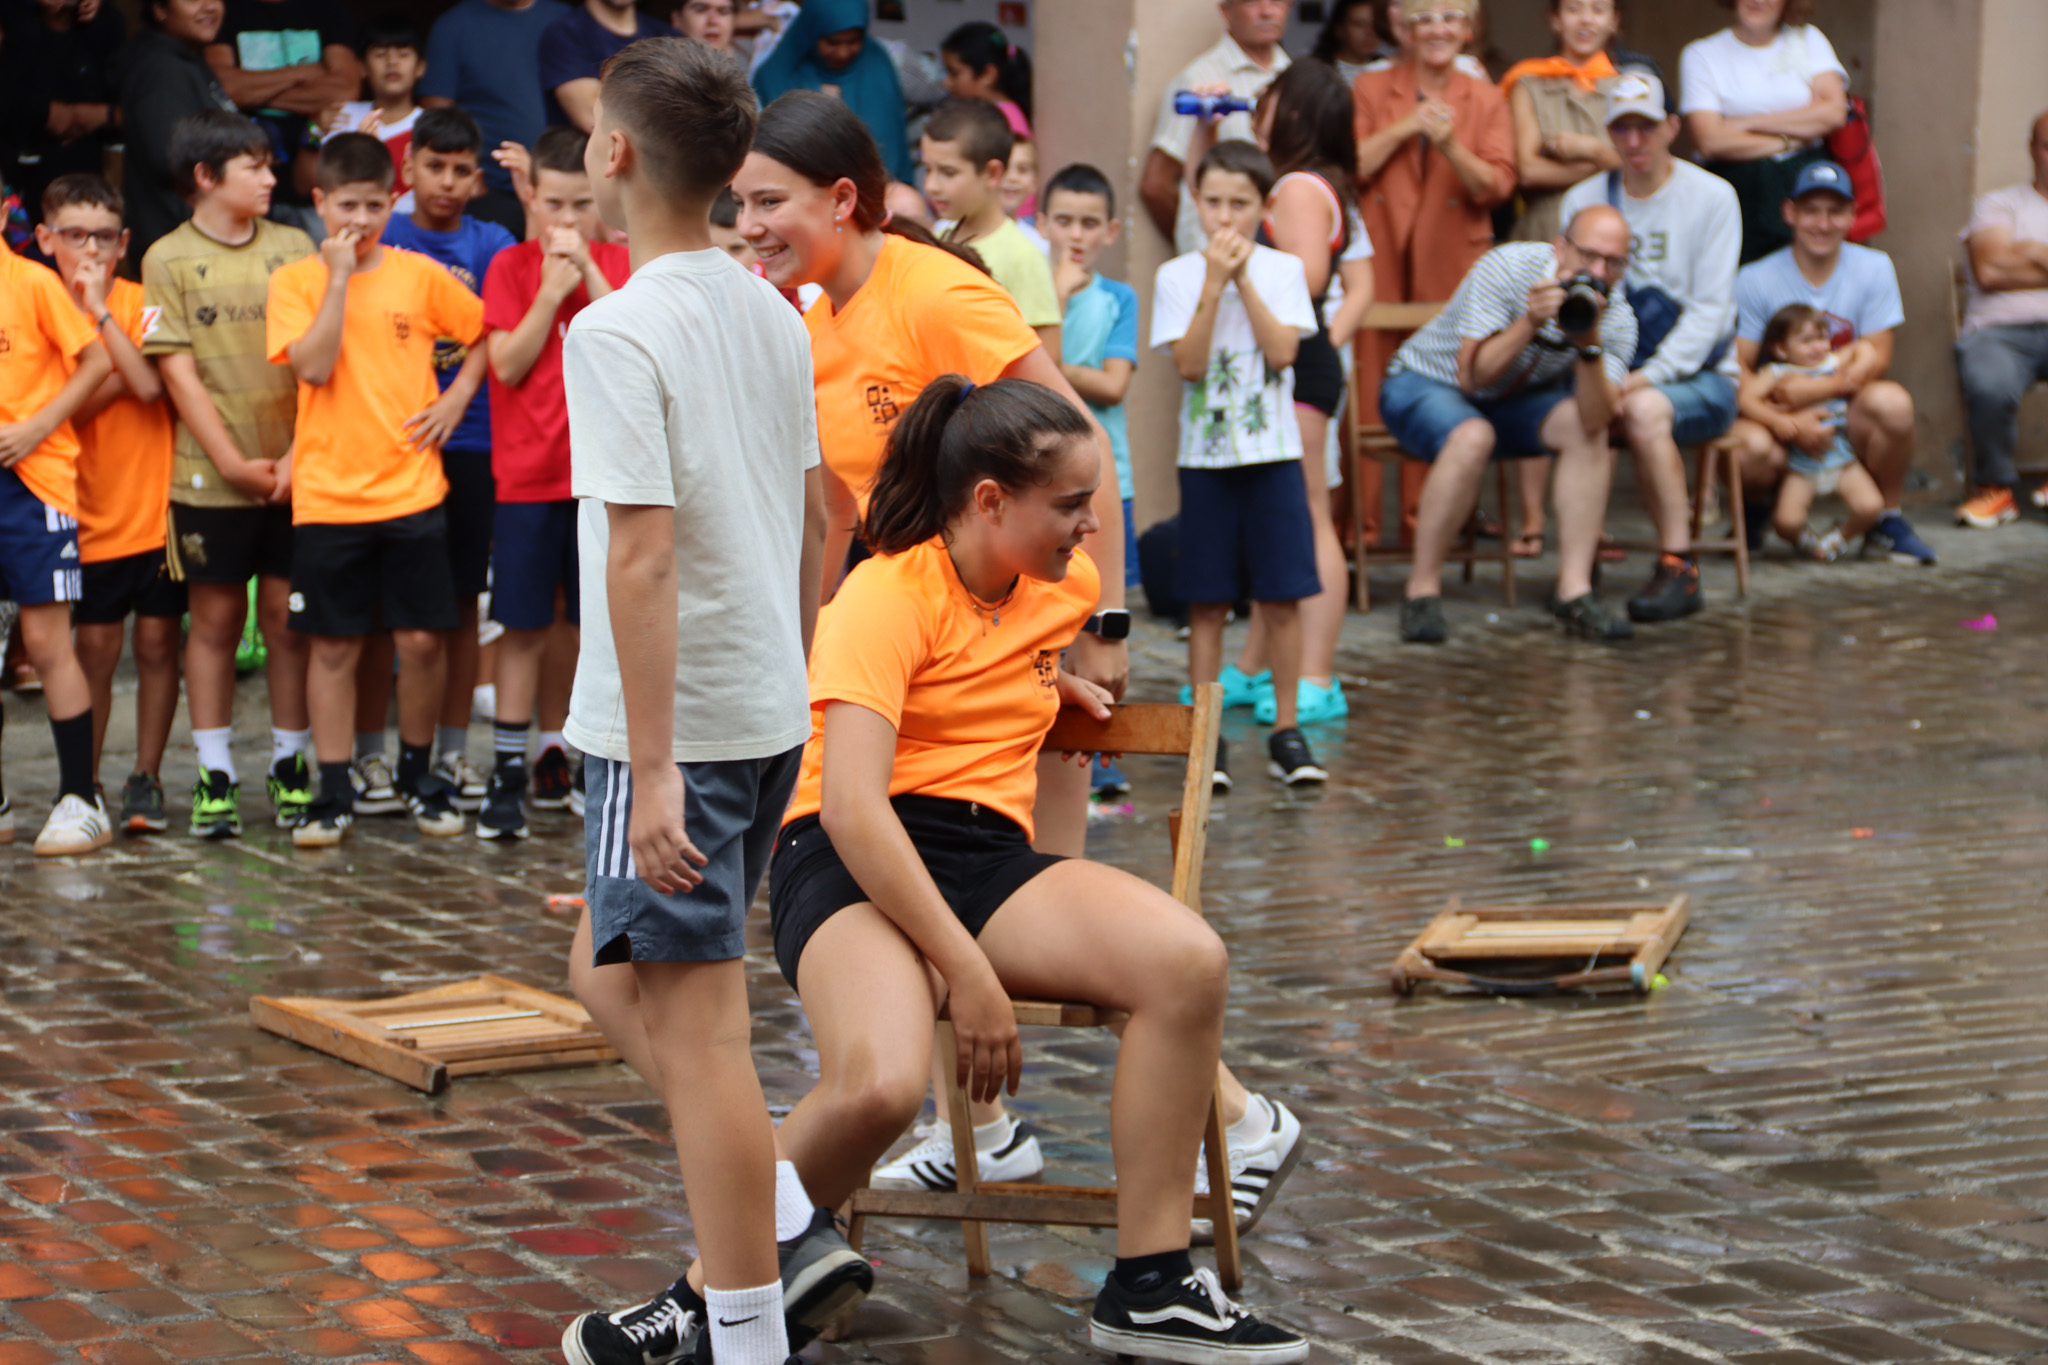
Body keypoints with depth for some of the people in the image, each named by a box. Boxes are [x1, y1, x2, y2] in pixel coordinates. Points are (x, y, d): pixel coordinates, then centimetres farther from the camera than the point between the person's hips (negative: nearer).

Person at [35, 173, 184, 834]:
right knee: (96, 646, 2)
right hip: (90, 512, 0)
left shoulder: (141, 305, -3)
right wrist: (114, 381, -18)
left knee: (156, 641, 3)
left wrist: (100, 309, -18)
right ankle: (83, 783, 13)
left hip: (155, 504, 0)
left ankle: (145, 779, 13)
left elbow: (149, 385, -20)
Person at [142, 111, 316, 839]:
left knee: (288, 617, 4)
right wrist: (233, 463, -9)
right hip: (210, 476, -1)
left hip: (295, 472, 1)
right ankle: (215, 776, 10)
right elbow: (178, 370, -4)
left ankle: (290, 765, 14)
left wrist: (301, 454, -8)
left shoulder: (293, 248, 5)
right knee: (215, 620, 4)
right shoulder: (168, 259, 0)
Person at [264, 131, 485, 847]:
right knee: (334, 646, 2)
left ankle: (419, 774, 20)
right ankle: (333, 794, 9)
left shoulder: (420, 276, 4)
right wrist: (339, 277, -14)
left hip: (411, 490, 1)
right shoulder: (296, 282, 0)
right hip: (327, 496, -1)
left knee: (421, 639, 1)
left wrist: (458, 395, 3)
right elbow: (314, 366, -15)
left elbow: (490, 333, 16)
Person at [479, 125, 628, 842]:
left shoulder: (620, 264, 5)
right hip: (528, 473, -2)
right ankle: (508, 772, -2)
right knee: (524, 626, -3)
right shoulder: (512, 267, 1)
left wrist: (590, 278, -15)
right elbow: (508, 364, -9)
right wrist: (552, 290, -14)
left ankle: (557, 757, 20)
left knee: (580, 622, 8)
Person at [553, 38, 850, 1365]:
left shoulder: (618, 331, -16)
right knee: (623, 978, 21)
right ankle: (787, 1228, 17)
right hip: (772, 711, 8)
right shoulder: (772, 313, 8)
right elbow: (816, 521, 15)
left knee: (695, 1026, -2)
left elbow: (645, 556, -22)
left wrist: (654, 766, -21)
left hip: (677, 726, -8)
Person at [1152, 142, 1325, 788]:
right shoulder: (1177, 276, 0)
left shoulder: (1283, 270, 3)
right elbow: (1189, 364, -11)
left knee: (1283, 597, 1)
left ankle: (1286, 730, 10)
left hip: (1273, 453, 0)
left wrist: (1243, 277, -13)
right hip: (1205, 455, 0)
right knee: (1206, 602, 2)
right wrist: (1214, 281, -16)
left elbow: (1282, 351, -11)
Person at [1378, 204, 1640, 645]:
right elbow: (1472, 374, -30)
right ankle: (1422, 589, -24)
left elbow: (1595, 420, -26)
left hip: (1511, 399, 5)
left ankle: (1574, 588, -19)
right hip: (1422, 385, -5)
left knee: (1584, 427, -22)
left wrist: (1589, 343, -39)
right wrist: (1530, 322, -42)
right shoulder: (1507, 268, -26)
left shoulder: (1617, 316, -14)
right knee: (1472, 438, -37)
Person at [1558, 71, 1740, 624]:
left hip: (1701, 376, -3)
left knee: (1646, 410, -36)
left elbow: (1711, 309, -9)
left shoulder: (1712, 197, -2)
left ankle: (1679, 568, -25)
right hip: (1614, 370, 3)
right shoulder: (1584, 199, 10)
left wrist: (1649, 376, -21)